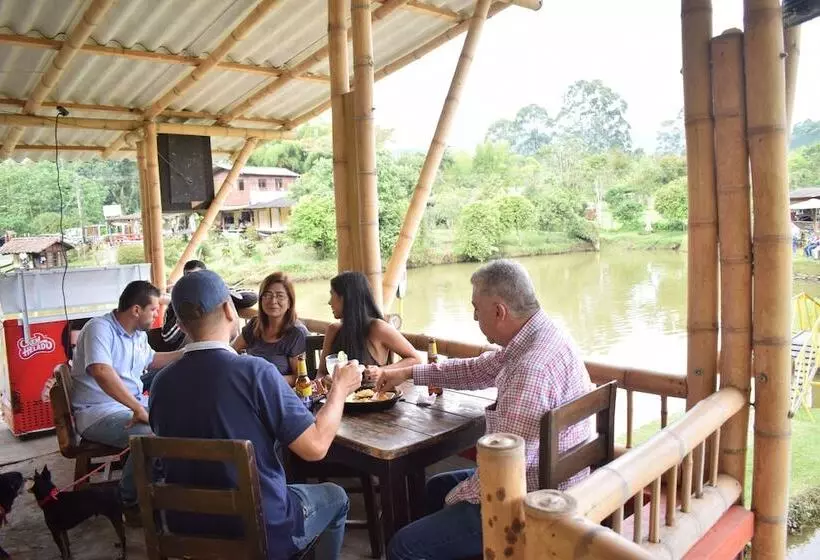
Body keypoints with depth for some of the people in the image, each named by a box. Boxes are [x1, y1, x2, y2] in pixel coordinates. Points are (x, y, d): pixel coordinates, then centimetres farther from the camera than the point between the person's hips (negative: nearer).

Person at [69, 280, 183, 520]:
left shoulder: (139, 333, 9)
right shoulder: (100, 328, -18)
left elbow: (151, 360, 30)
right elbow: (102, 372, -35)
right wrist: (137, 408, -37)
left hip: (134, 404, 9)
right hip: (98, 413, -9)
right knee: (148, 437, -32)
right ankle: (130, 502, -10)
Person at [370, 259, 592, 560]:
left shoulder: (532, 369, -33)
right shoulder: (540, 336, -1)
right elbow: (478, 369, 14)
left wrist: (456, 498, -10)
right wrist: (408, 373, 14)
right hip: (540, 483, 10)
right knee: (435, 488, 28)